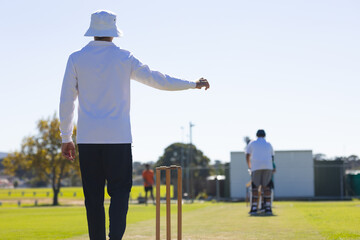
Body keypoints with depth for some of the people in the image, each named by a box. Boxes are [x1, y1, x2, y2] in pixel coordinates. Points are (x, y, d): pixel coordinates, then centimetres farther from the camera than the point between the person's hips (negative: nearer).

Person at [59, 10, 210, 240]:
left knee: (93, 196, 6)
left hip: (87, 139, 2)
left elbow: (66, 102, 3)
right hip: (118, 138, -1)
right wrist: (193, 84, 14)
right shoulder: (124, 58, 0)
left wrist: (66, 138, 10)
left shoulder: (76, 59, 4)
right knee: (119, 191, 2)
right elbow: (157, 79, 3)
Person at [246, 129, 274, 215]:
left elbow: (247, 156, 9)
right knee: (266, 187, 4)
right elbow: (272, 157, 21)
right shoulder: (269, 145, 20)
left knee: (255, 187, 1)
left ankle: (254, 209, -6)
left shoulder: (252, 143, 13)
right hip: (268, 167, 2)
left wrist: (249, 166, 22)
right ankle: (268, 208, -3)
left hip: (256, 167, -2)